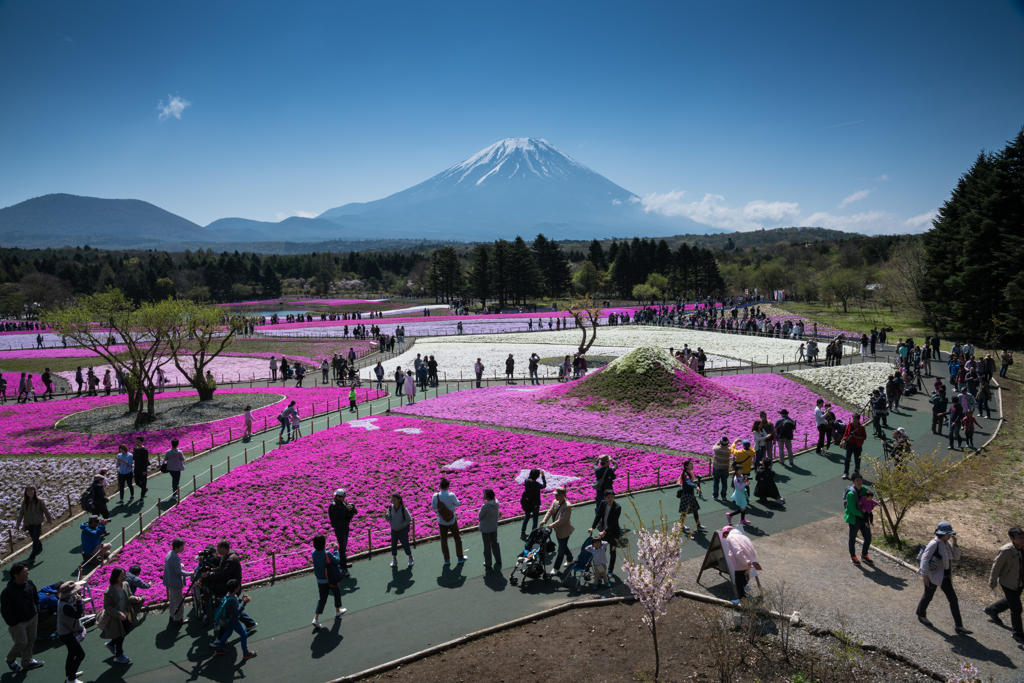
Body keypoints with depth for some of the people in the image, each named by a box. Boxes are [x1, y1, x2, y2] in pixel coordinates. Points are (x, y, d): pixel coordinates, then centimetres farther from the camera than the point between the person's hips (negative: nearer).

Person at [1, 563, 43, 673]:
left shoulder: (29, 584, -10)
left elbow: (35, 598, 8)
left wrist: (36, 612, 8)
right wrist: (13, 624, -12)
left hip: (33, 618, 6)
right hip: (18, 623, -6)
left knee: (31, 640, 18)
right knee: (22, 643, 8)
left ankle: (27, 662, 38)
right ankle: (10, 660, 38)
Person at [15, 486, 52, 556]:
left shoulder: (39, 500, -13)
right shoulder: (24, 501, -4)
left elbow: (45, 510, -4)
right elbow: (21, 513, 1)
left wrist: (49, 520, 5)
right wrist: (17, 524, -4)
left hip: (37, 522, -4)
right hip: (29, 523, 4)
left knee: (35, 539, -4)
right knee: (33, 538, 18)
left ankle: (33, 556, 8)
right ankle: (40, 548, 44)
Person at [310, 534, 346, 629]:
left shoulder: (314, 553, -8)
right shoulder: (327, 554, -25)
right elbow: (337, 561, -15)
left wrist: (327, 548, 5)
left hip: (320, 580, 5)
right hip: (330, 579, -5)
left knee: (322, 598, 12)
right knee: (337, 593, 21)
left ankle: (315, 618, 0)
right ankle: (337, 611, 37)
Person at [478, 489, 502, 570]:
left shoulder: (485, 506, -30)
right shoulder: (496, 503, -9)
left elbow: (479, 517, -17)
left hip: (485, 529, -6)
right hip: (494, 527, 6)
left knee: (487, 546, 9)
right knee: (495, 543, 22)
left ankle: (488, 565, 21)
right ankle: (498, 561, 34)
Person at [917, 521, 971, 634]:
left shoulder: (948, 543, 5)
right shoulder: (934, 544, -19)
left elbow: (956, 558, 6)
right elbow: (925, 558, -22)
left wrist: (955, 545, -8)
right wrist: (925, 574, -25)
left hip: (945, 577, 7)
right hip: (933, 576, -7)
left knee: (954, 600, 5)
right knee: (928, 596, 11)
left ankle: (959, 626, 11)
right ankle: (921, 615, 35)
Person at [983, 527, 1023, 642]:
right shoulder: (1005, 551, -26)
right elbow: (996, 568, -16)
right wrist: (992, 585, -8)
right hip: (1008, 584, -7)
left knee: (1009, 601, 25)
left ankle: (991, 610, 51)